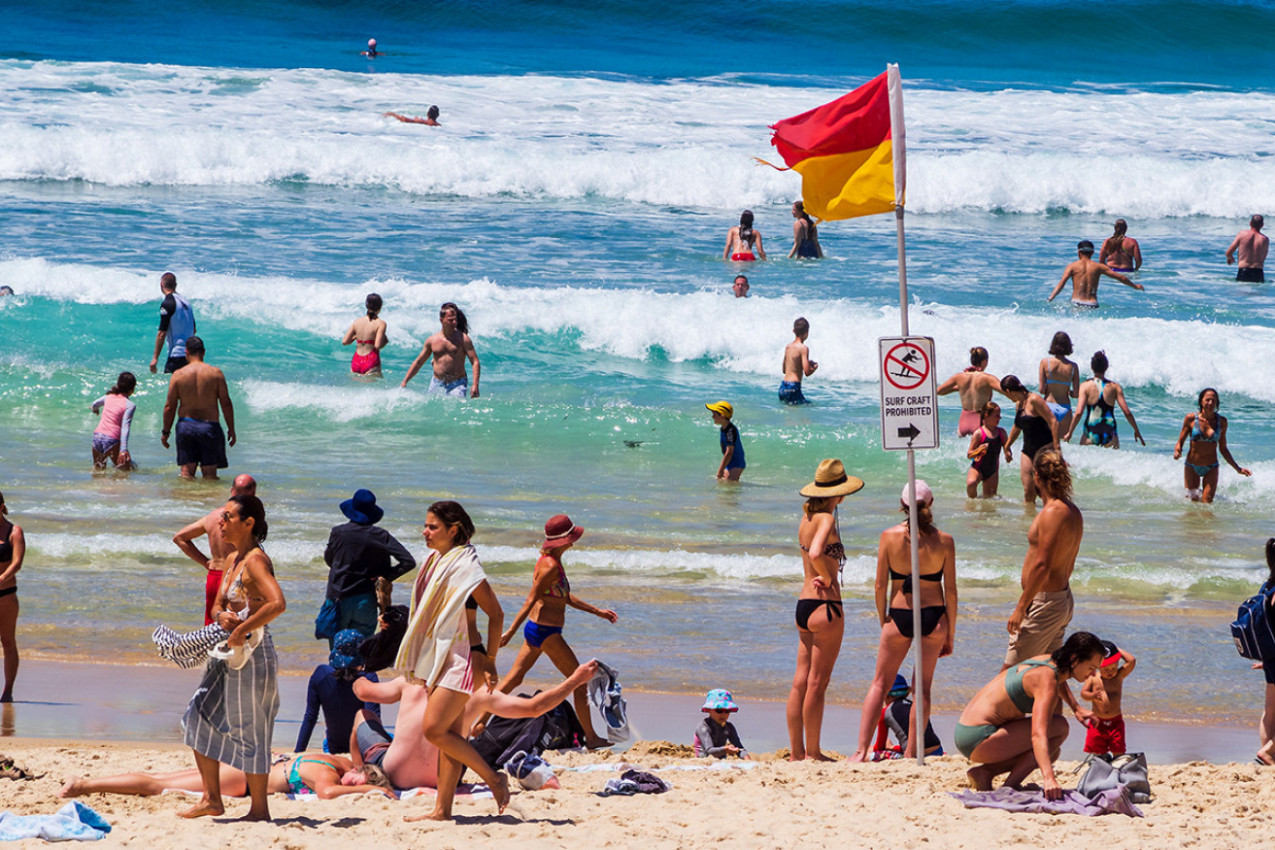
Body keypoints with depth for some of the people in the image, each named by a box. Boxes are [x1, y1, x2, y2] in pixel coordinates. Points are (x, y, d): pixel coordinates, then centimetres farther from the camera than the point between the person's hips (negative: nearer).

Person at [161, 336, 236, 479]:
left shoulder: (178, 375, -2)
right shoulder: (215, 373, -4)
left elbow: (169, 406, 0)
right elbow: (226, 403, -3)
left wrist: (165, 432, 11)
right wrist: (231, 429, 6)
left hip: (186, 425, 1)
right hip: (210, 427, -1)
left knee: (187, 472, 6)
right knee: (210, 473, 4)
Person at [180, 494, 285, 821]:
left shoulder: (255, 560, -17)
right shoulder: (233, 559, 12)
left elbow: (277, 603, -31)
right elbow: (218, 604, 18)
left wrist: (242, 631, -26)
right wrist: (221, 615, -6)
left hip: (252, 655, -10)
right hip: (226, 657, 10)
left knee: (248, 733, -1)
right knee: (200, 719, 12)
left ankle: (259, 808, 9)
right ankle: (212, 799, 18)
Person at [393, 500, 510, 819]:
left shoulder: (465, 567, -14)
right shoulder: (435, 562, 12)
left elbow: (495, 613, -12)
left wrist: (489, 659, -10)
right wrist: (420, 667, 19)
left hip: (458, 660, -9)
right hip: (438, 660, 9)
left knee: (434, 729, -15)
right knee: (449, 736, 8)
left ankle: (493, 778, -6)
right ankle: (442, 810, 8)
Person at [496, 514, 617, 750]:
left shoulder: (550, 561, 12)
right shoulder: (550, 566, -19)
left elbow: (565, 597, 22)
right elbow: (531, 600, -20)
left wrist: (597, 611, 23)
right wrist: (511, 632, -20)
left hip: (536, 630, 10)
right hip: (546, 632, -10)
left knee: (513, 679, 11)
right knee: (580, 681, 1)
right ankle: (591, 737, 8)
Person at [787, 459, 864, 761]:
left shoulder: (806, 519, 12)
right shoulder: (826, 519, -13)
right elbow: (816, 554, -29)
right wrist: (829, 578, -13)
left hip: (803, 603, 8)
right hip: (824, 605, -8)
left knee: (801, 682, 9)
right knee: (817, 684, -2)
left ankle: (796, 751, 12)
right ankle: (812, 752, 2)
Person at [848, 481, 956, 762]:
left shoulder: (890, 537, -7)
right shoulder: (944, 541, -6)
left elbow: (880, 586, -4)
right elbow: (950, 590, -3)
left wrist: (883, 621, 11)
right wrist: (951, 634, 6)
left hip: (899, 616, 0)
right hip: (934, 616, 0)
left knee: (879, 684, 12)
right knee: (922, 687, 12)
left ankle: (862, 749, 3)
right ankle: (911, 753, 12)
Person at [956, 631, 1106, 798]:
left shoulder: (1047, 661, 8)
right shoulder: (1047, 683, -21)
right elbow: (1038, 734, -34)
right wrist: (1049, 779, -45)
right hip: (980, 740, -10)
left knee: (1052, 753, 21)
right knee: (1060, 727, -13)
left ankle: (984, 772, 7)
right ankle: (1010, 786, -14)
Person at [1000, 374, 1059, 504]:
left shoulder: (1034, 400, -14)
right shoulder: (1018, 405, 12)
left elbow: (1053, 421, -19)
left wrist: (1056, 448, -23)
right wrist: (1006, 447, 39)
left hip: (1045, 447, -8)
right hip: (1028, 450, 8)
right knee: (1028, 490, 1)